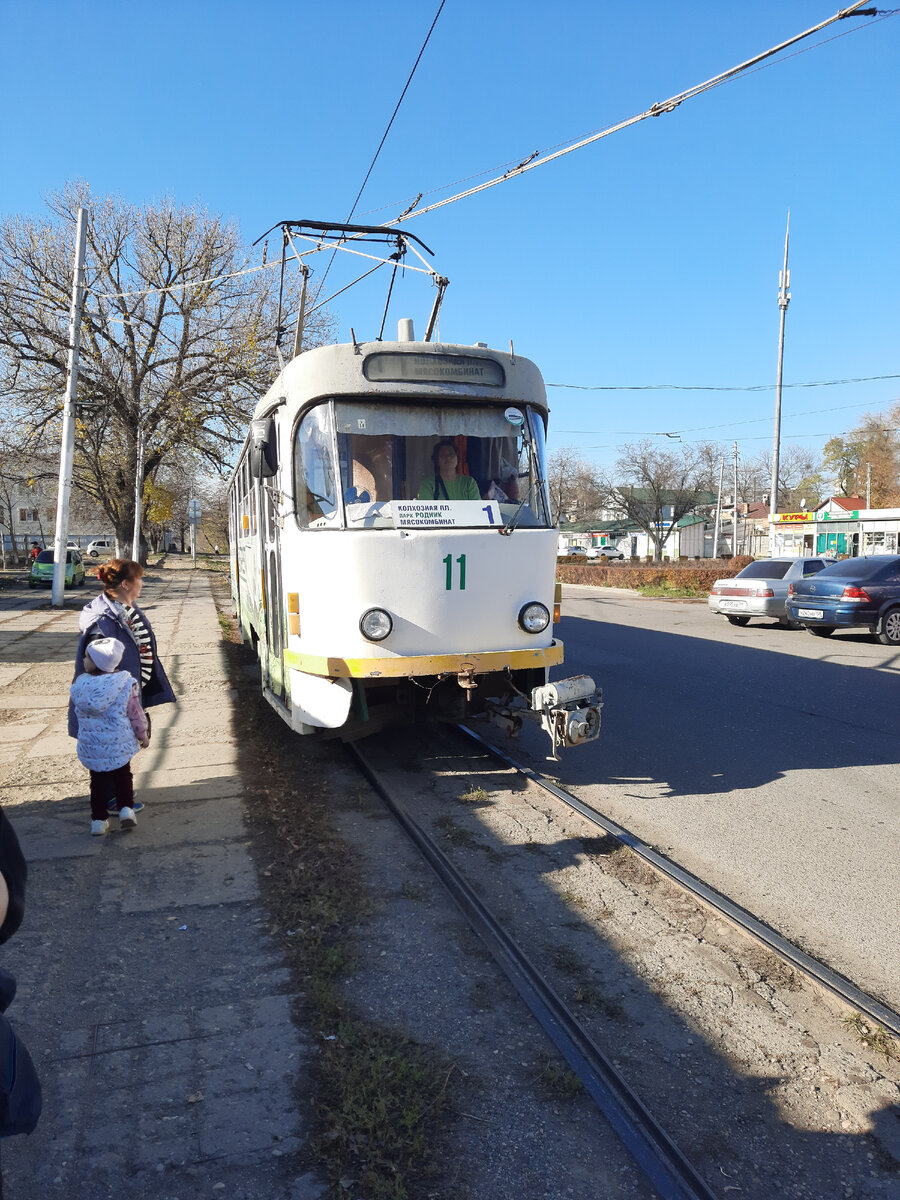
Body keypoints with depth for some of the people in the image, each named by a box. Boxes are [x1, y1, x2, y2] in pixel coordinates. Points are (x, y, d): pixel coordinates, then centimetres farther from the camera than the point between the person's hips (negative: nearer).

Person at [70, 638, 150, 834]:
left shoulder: (80, 684, -9)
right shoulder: (124, 683, -12)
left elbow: (77, 709, 8)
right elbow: (135, 713, -6)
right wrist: (143, 735, 7)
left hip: (91, 746, 1)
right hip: (120, 743, -1)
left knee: (98, 780, 14)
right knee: (123, 776, 17)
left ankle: (98, 819, 18)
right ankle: (126, 808, 6)